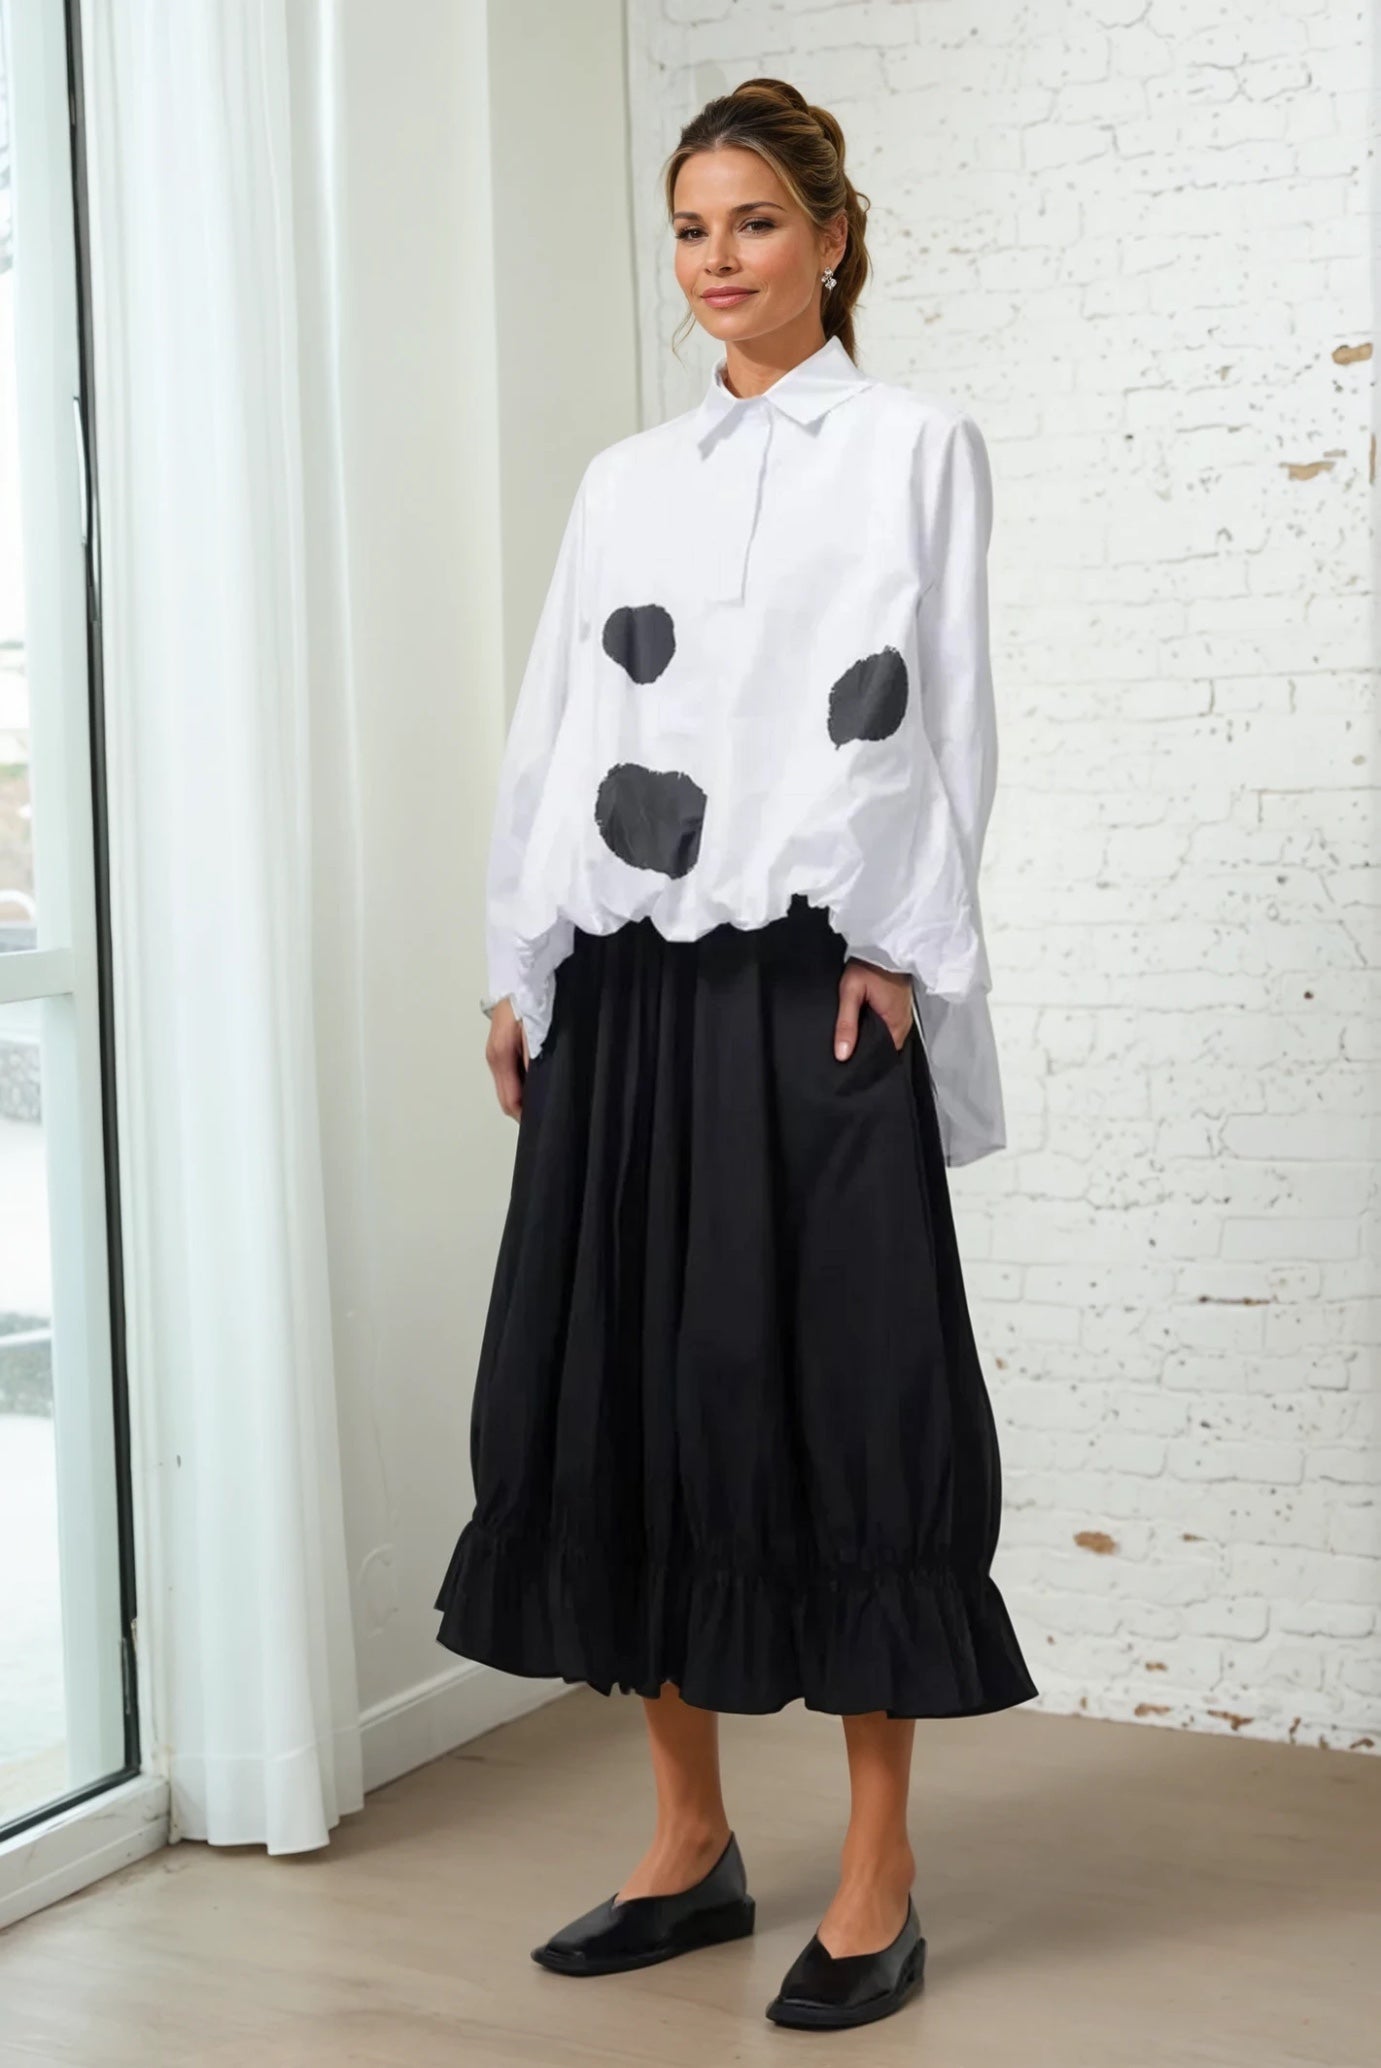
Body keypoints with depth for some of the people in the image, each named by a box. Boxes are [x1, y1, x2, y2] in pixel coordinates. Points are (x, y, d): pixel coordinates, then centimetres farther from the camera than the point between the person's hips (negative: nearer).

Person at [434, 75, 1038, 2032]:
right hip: (623, 986, 5)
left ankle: (878, 1874, 9)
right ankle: (691, 1836, 19)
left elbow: (940, 713, -2)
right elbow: (554, 724, 15)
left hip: (813, 977, -5)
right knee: (618, 1391, 5)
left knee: (834, 1394, -3)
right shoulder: (625, 478, 17)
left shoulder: (915, 445, 5)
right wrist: (523, 968, 8)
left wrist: (891, 953, -11)